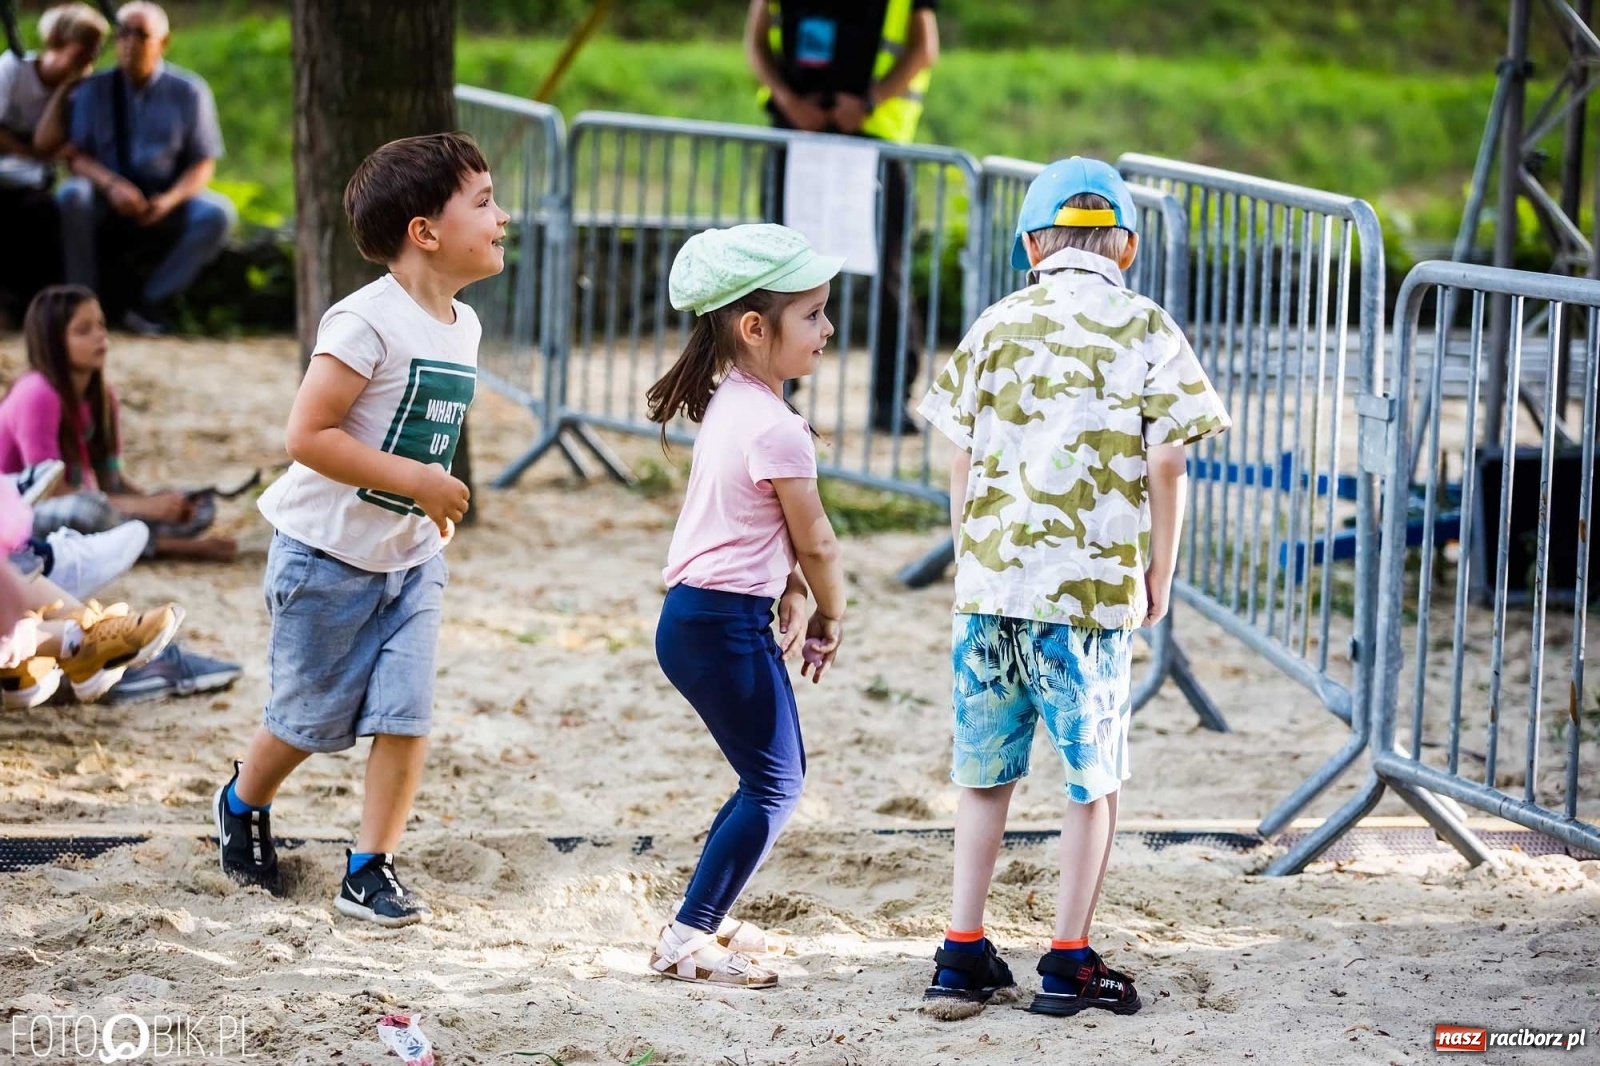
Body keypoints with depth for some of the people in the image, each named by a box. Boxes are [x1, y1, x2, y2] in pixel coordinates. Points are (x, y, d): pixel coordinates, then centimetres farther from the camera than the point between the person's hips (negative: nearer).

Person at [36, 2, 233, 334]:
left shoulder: (188, 91, 0)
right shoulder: (93, 90, 2)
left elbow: (203, 163, -2)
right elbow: (75, 155, -5)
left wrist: (171, 200, -22)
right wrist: (111, 186, -26)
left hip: (166, 209, 0)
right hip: (108, 208, 0)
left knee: (217, 212, -29)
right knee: (72, 194, -32)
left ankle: (150, 304, -23)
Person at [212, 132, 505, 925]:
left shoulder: (461, 326, 3)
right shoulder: (367, 323, -23)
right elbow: (308, 435, -25)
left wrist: (438, 509, 7)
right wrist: (416, 481, -25)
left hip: (412, 558, 6)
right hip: (329, 553, -6)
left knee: (406, 714, -4)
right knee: (312, 717, 8)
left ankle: (370, 872, 6)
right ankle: (243, 804, 37)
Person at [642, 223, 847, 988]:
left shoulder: (727, 405, 12)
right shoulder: (777, 429, -18)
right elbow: (813, 539, -9)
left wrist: (790, 596, 6)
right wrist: (831, 615, 7)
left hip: (692, 615, 10)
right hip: (726, 626, -10)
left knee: (771, 778, 19)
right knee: (775, 787, -2)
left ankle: (705, 919, 25)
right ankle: (688, 939, -3)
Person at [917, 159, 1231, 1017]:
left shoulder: (997, 325, 6)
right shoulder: (1145, 330, -2)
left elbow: (961, 458, 6)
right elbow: (1163, 465, -6)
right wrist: (1160, 570, 6)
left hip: (989, 583, 3)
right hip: (1093, 585, -3)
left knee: (984, 771, 13)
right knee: (1094, 776, 9)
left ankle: (963, 954, 14)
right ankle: (1069, 962, 11)